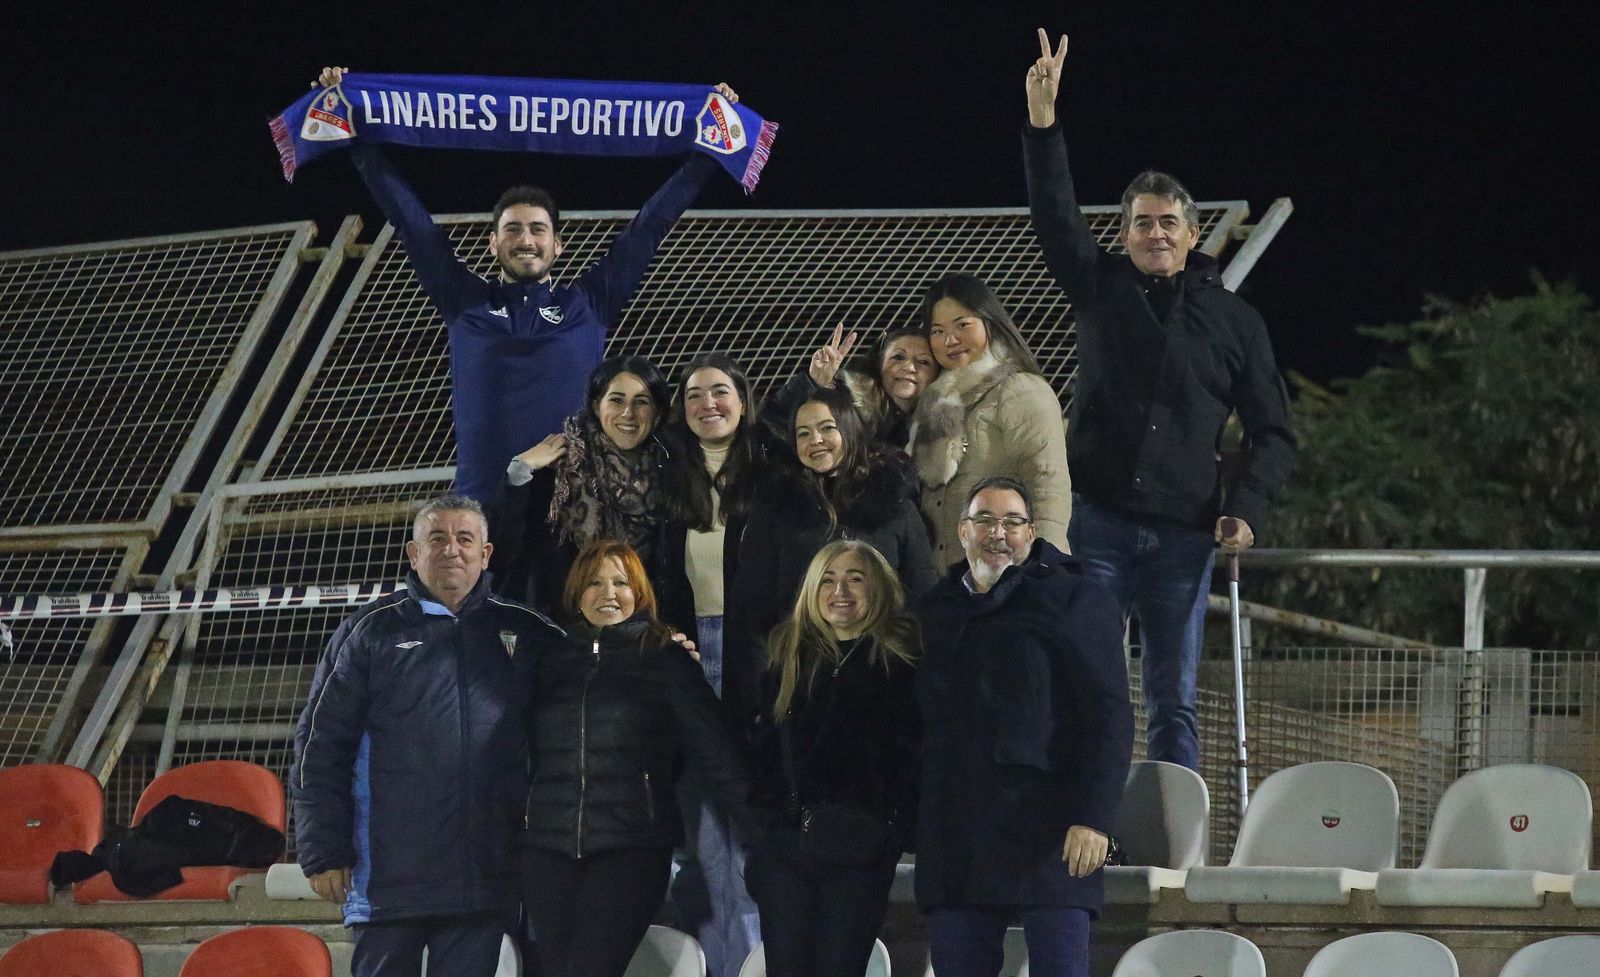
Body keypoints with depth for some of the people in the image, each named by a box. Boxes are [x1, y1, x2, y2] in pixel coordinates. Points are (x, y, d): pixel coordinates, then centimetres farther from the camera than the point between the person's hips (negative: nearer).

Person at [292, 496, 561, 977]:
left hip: (483, 879, 2)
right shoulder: (372, 631, 5)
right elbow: (320, 747, 2)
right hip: (388, 877, -2)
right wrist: (324, 852, -4)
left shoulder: (522, 633, 13)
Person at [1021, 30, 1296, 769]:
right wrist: (1042, 120, -15)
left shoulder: (1234, 321, 9)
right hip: (1097, 522, 0)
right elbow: (1055, 215, -3)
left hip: (1182, 535, 0)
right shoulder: (1100, 288, 10)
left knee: (1174, 702, 2)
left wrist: (1247, 507, -7)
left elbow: (1273, 433, 9)